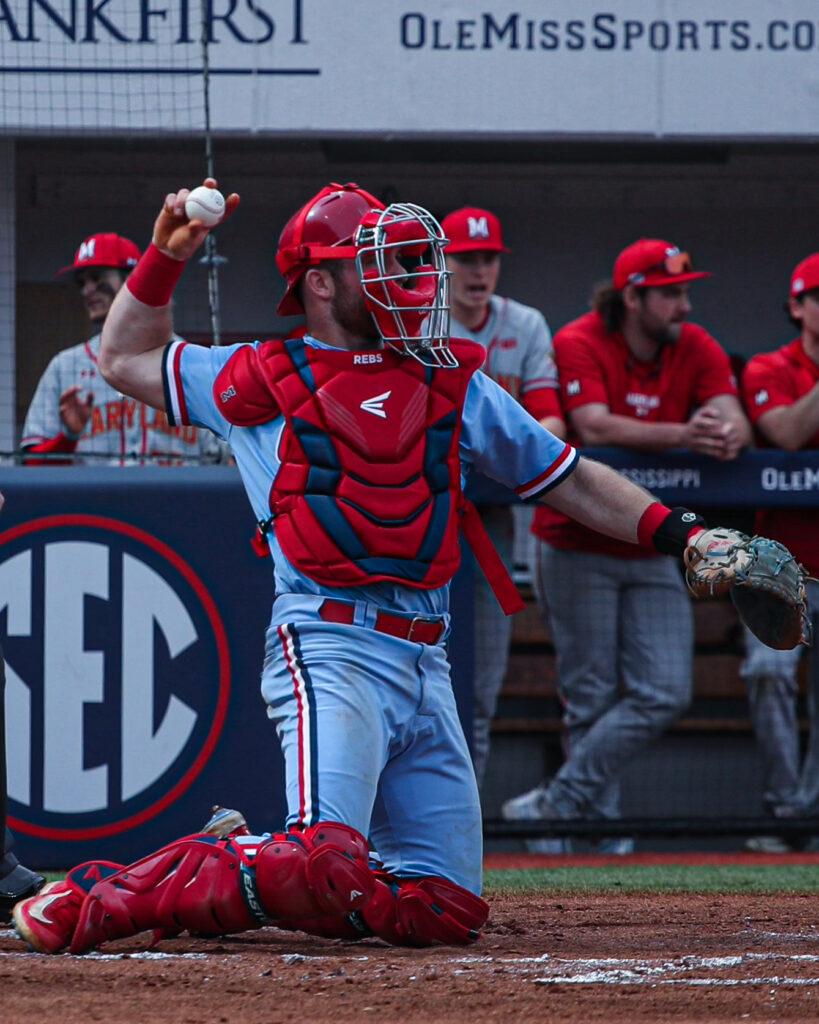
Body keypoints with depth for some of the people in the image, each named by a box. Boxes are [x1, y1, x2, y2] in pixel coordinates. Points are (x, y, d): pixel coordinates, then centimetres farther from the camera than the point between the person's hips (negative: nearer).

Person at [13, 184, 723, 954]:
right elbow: (125, 360, 21)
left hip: (425, 661, 6)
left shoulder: (452, 383, 18)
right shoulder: (264, 380, 9)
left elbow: (568, 480, 20)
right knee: (324, 868, -26)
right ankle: (103, 899, -11)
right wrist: (166, 256, 9)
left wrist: (680, 534, 9)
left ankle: (236, 865, 21)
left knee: (445, 911, 3)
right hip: (330, 649, -6)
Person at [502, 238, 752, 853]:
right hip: (578, 547, -5)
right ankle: (602, 825, 10)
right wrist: (682, 435, -40)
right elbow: (594, 428, -28)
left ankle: (558, 803, -1)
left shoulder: (697, 350, 3)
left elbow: (733, 419, -10)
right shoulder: (579, 345, -12)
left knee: (665, 694, -6)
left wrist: (728, 436, -36)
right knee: (592, 698, -2)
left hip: (653, 555, 5)